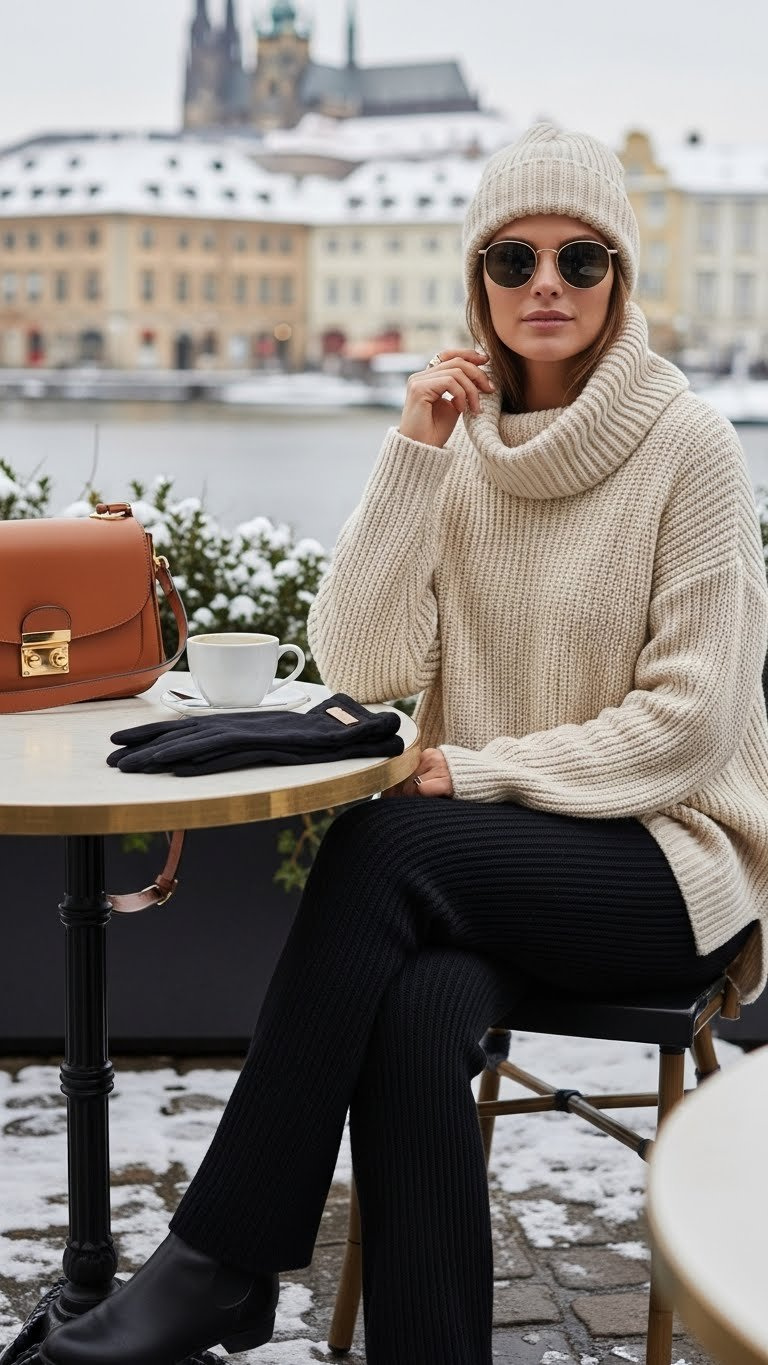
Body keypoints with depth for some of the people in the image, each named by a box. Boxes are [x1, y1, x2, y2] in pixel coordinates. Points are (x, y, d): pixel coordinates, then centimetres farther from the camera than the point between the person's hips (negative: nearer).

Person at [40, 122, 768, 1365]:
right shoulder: (460, 440, 6)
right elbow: (363, 669, -5)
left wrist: (479, 772, -15)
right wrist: (414, 458, -12)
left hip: (662, 855, -3)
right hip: (485, 868, 3)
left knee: (381, 844, -29)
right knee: (420, 1012, -31)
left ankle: (221, 1261, -20)